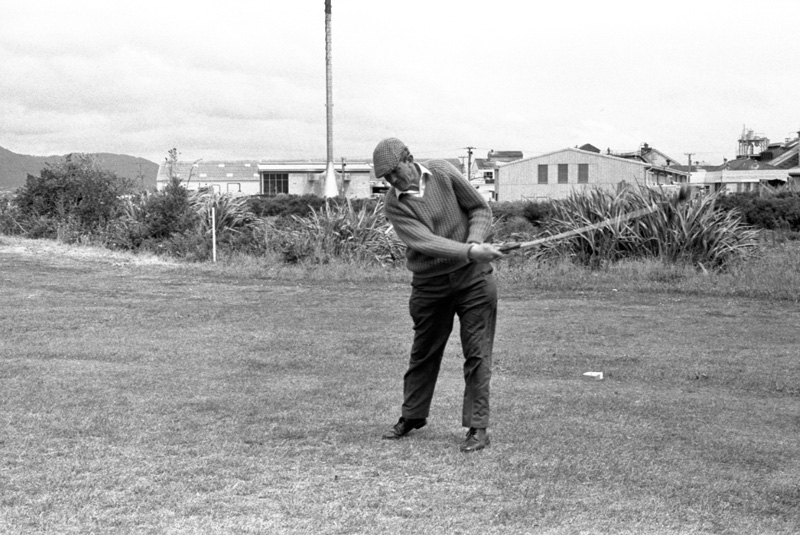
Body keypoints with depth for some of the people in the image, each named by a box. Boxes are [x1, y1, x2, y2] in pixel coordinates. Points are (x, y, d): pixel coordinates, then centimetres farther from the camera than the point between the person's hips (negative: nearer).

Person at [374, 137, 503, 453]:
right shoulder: (394, 205, -10)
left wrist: (476, 242, -16)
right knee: (423, 353, 13)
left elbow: (480, 208, 3)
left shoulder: (443, 173, -5)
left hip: (473, 276, -1)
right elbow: (425, 242, -23)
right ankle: (412, 416, 32)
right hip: (429, 284, 1)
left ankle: (478, 428, 3)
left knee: (477, 354, -3)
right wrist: (469, 251, -35)